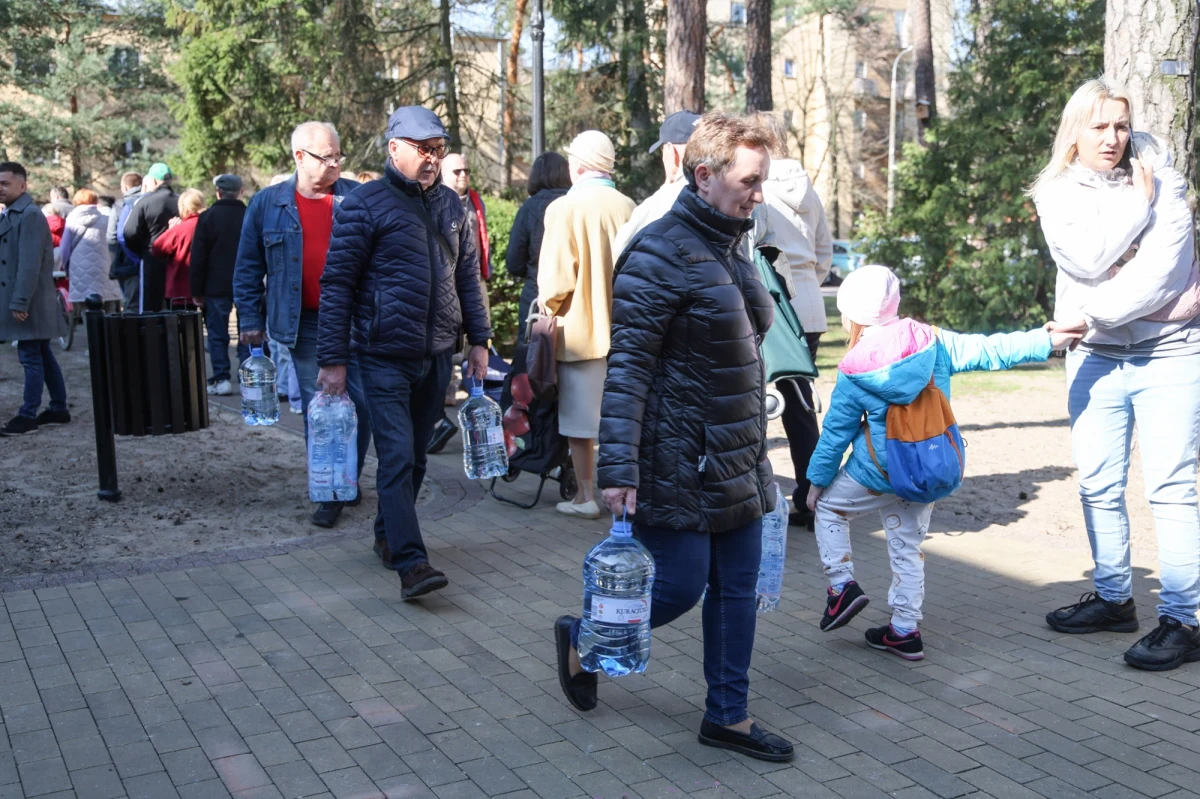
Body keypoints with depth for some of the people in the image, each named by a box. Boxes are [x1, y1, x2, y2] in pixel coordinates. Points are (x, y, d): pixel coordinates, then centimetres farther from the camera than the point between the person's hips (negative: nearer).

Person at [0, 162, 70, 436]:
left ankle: (28, 416, 0)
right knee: (42, 355, 14)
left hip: (30, 301, -9)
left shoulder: (30, 215, -15)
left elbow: (29, 264, -21)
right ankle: (59, 408, 21)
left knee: (31, 357, -4)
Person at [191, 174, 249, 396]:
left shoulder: (208, 217, -4)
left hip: (216, 286, -2)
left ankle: (221, 379, 0)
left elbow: (198, 257, -5)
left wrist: (196, 291, 0)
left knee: (217, 335, 4)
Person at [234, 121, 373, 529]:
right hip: (304, 327, 0)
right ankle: (331, 494, 13)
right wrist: (251, 320, 5)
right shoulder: (268, 204, 5)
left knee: (362, 405, 3)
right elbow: (248, 267, 9)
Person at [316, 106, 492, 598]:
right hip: (384, 356, -5)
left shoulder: (451, 205, 11)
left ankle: (387, 536, 30)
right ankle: (410, 562, -11)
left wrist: (478, 340, 12)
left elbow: (467, 276, 18)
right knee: (397, 457, -11)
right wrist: (333, 360, -10)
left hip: (436, 355, 6)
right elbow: (337, 284, -7)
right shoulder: (365, 205, -6)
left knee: (415, 456, 14)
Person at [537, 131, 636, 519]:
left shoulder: (563, 209, -13)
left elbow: (557, 279, -17)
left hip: (579, 330, -4)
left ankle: (585, 497, 12)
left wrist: (545, 309, 2)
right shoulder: (628, 209, -1)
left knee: (580, 421, 7)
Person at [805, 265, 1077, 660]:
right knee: (908, 546, 16)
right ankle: (905, 630, 21)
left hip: (881, 473, -4)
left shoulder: (853, 373, -10)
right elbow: (986, 351, -4)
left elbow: (836, 431, -3)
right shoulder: (931, 341, -4)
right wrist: (1047, 339, 0)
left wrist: (817, 480, 7)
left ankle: (842, 586, 9)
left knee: (829, 507, 19)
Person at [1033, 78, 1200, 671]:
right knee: (1098, 484, 7)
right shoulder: (1056, 192, 5)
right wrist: (1137, 202, -11)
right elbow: (1086, 260, -13)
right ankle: (1114, 599, 22)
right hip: (1096, 356, 3)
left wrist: (1090, 314, -18)